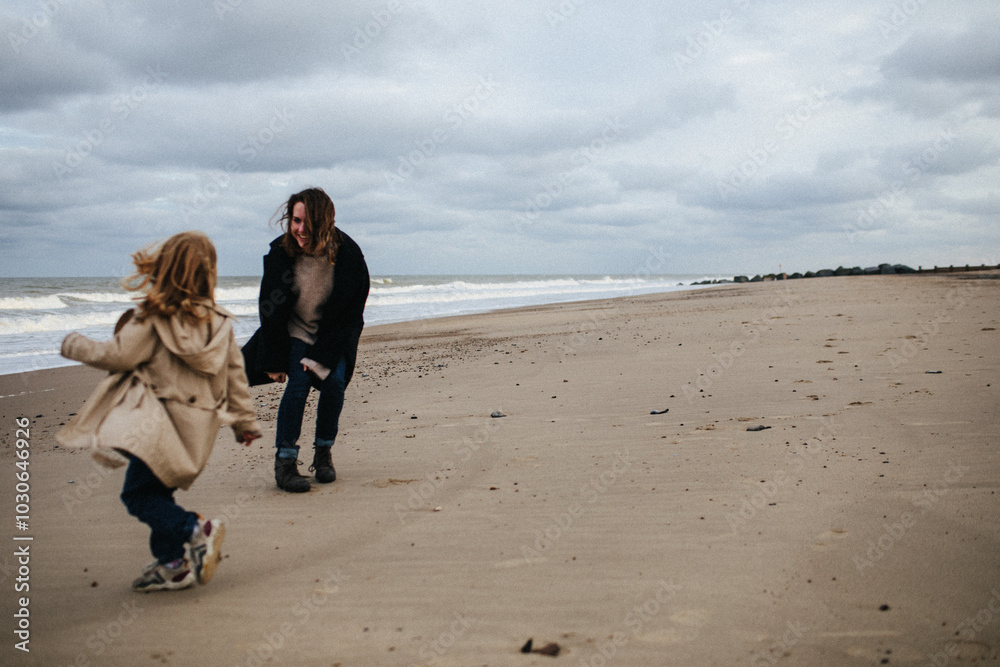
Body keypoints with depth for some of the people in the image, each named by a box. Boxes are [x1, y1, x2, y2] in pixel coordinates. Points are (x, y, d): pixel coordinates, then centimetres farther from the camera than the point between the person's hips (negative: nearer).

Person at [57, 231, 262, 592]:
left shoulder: (151, 318, -12)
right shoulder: (219, 320, 6)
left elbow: (117, 356, -12)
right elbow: (235, 372, 10)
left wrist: (75, 344, 6)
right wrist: (245, 421, 18)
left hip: (164, 422, -7)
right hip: (201, 424, 7)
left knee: (138, 493, 2)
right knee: (156, 490, 19)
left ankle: (196, 530, -13)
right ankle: (174, 563, 20)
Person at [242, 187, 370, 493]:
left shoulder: (348, 255, -21)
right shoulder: (281, 252, -19)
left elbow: (351, 313, -14)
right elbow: (270, 311, -10)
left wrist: (322, 356, -18)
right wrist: (275, 359, -10)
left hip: (334, 335, 1)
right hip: (294, 332, 0)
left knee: (334, 381, -17)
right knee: (299, 382, -19)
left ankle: (323, 451, 5)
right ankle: (284, 462, -12)